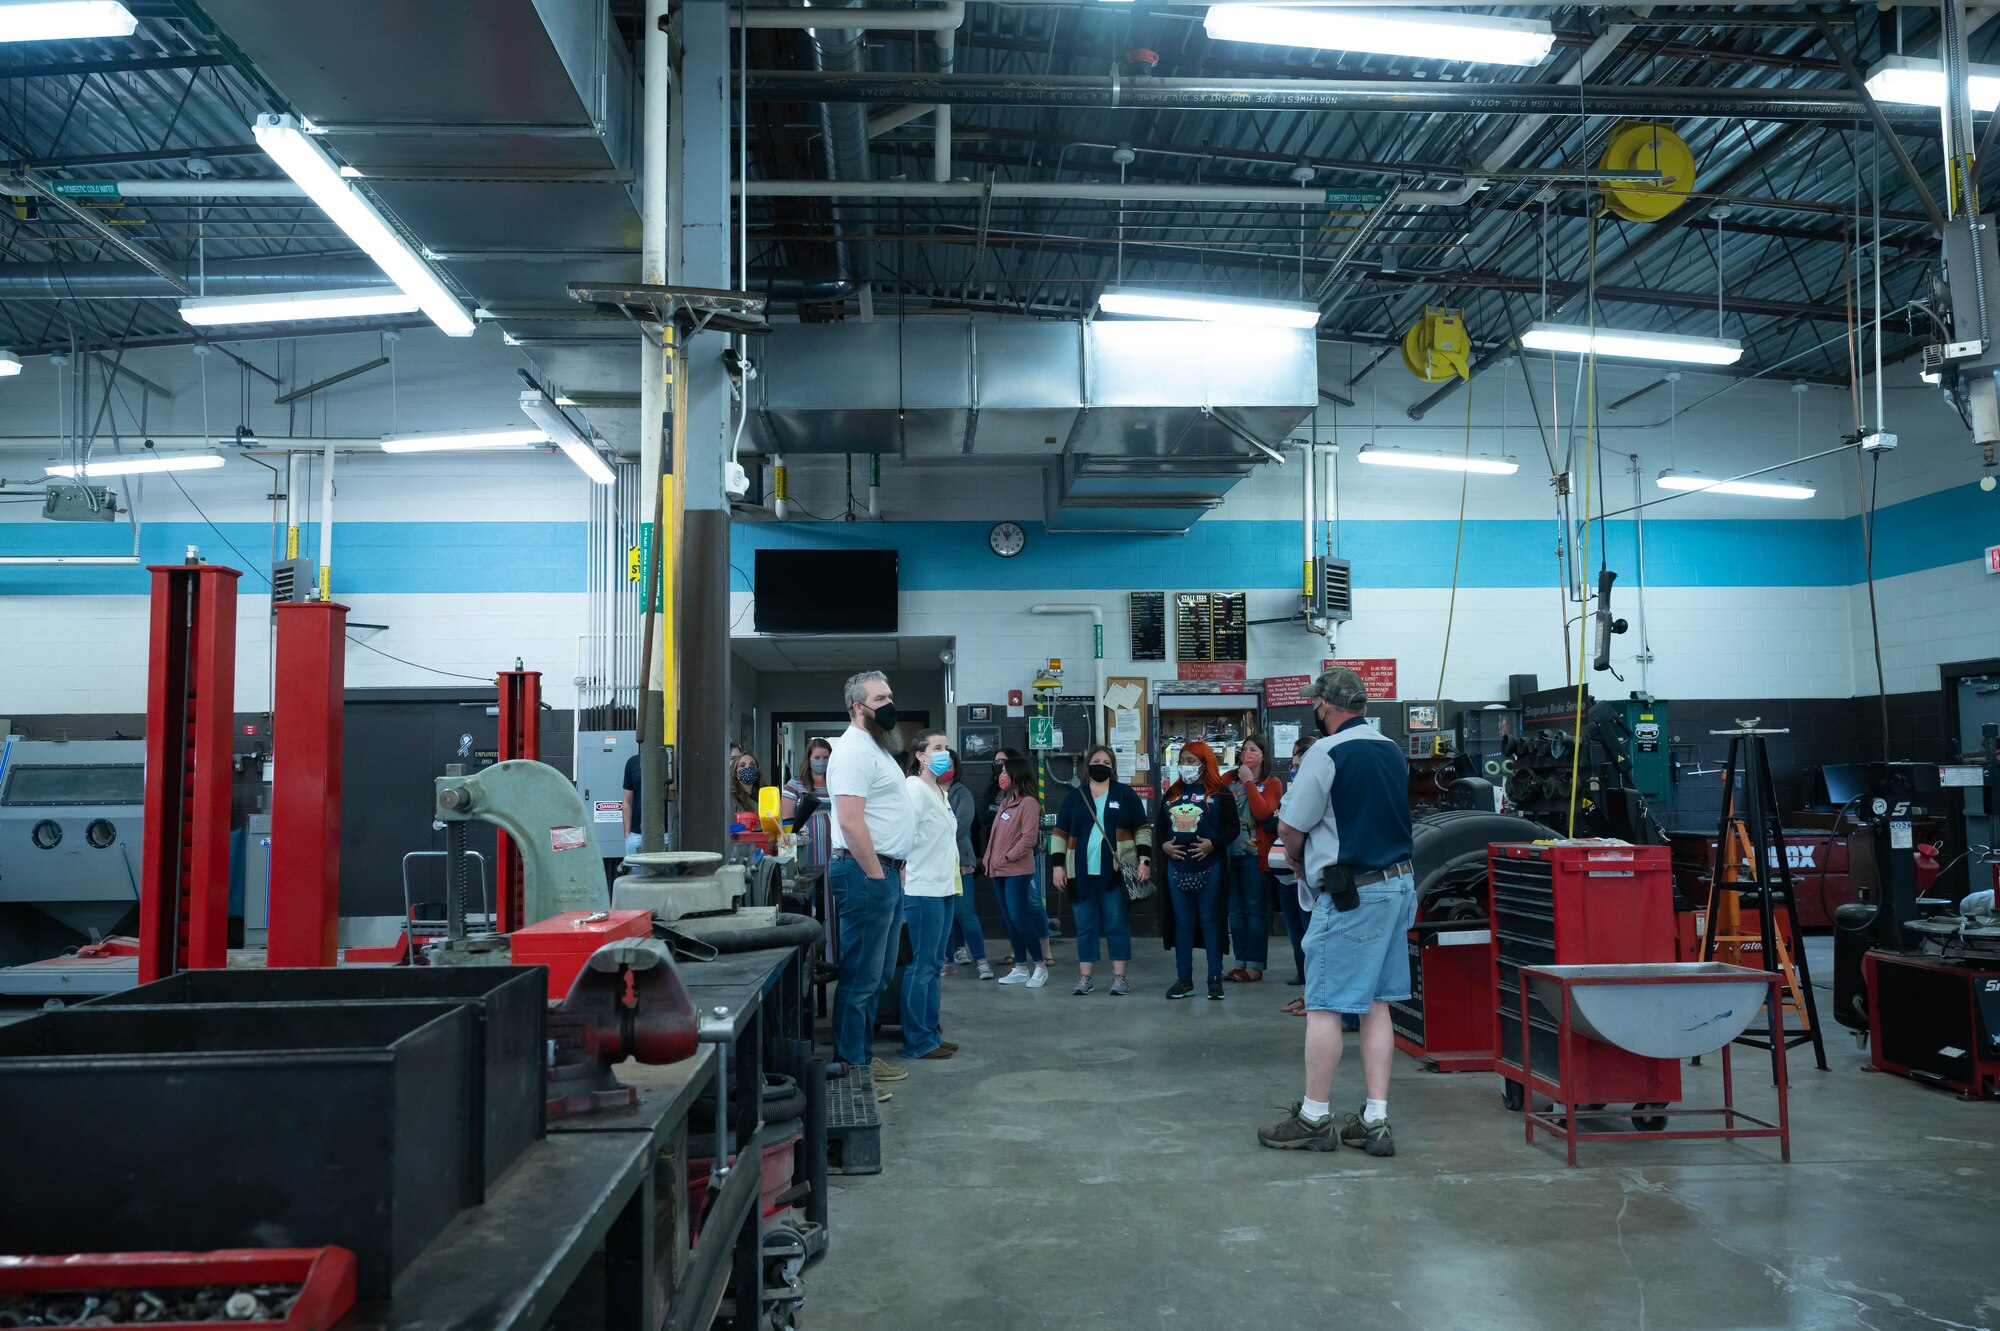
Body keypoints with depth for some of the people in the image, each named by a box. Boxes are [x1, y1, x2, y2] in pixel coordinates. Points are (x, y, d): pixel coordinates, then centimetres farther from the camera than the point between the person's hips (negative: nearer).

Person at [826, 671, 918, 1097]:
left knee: (877, 977, 16)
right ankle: (848, 1069, -1)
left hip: (885, 873, 11)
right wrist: (877, 875, -19)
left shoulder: (875, 748, 20)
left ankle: (863, 1057, 24)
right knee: (861, 977, -6)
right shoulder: (854, 750, -13)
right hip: (866, 874, -11)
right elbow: (850, 821, -22)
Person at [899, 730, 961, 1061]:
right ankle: (917, 1042, 2)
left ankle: (931, 1033, 21)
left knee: (934, 965, 14)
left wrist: (951, 879, 17)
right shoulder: (914, 789, -13)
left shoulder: (941, 792, 17)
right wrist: (904, 882, -21)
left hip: (943, 888, 9)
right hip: (922, 890, -9)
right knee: (922, 965, -4)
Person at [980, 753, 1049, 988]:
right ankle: (1020, 969, 15)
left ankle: (1041, 966, -1)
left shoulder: (1028, 802, -11)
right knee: (1010, 919, 9)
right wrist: (989, 858, 11)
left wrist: (1007, 856, -15)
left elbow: (1029, 838, -16)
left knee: (1018, 917, -11)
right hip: (999, 870, 9)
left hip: (1018, 869, -9)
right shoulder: (1005, 801, 16)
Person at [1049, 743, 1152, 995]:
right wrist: (1057, 866, 2)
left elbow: (1142, 829, 5)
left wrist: (1143, 861, -5)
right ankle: (1084, 978, 13)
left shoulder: (1125, 794, 6)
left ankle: (1119, 977, 8)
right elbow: (1060, 832, 10)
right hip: (1082, 873, 2)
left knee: (1117, 925, 1)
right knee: (1085, 926, 6)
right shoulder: (1074, 795, 10)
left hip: (1116, 872, -2)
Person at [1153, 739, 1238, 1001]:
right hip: (1177, 868, 4)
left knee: (1210, 921, 1)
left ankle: (1215, 978, 10)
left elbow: (1232, 828, -5)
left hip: (1208, 867, -4)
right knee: (1182, 923, 8)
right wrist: (1163, 846, -3)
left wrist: (1213, 844, -19)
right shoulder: (1172, 793, 13)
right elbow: (1159, 827, 16)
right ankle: (1184, 980, 14)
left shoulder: (1219, 792, -2)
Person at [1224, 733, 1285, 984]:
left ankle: (1255, 965, 3)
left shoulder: (1272, 784, 2)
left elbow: (1262, 813, -15)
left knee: (1255, 909, -2)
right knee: (1235, 910, 8)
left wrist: (1249, 782, -12)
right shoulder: (1230, 781, 12)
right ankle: (1241, 961, 16)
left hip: (1255, 854, -5)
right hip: (1230, 852, 5)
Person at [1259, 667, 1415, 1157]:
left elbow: (1290, 829, -10)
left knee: (1324, 1006, 0)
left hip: (1351, 894, -8)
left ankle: (1314, 1117, 7)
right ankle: (1375, 1121, 12)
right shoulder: (1393, 751, 12)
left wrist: (1300, 866, 11)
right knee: (1376, 1004, 11)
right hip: (1399, 882, 8)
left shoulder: (1327, 754, -12)